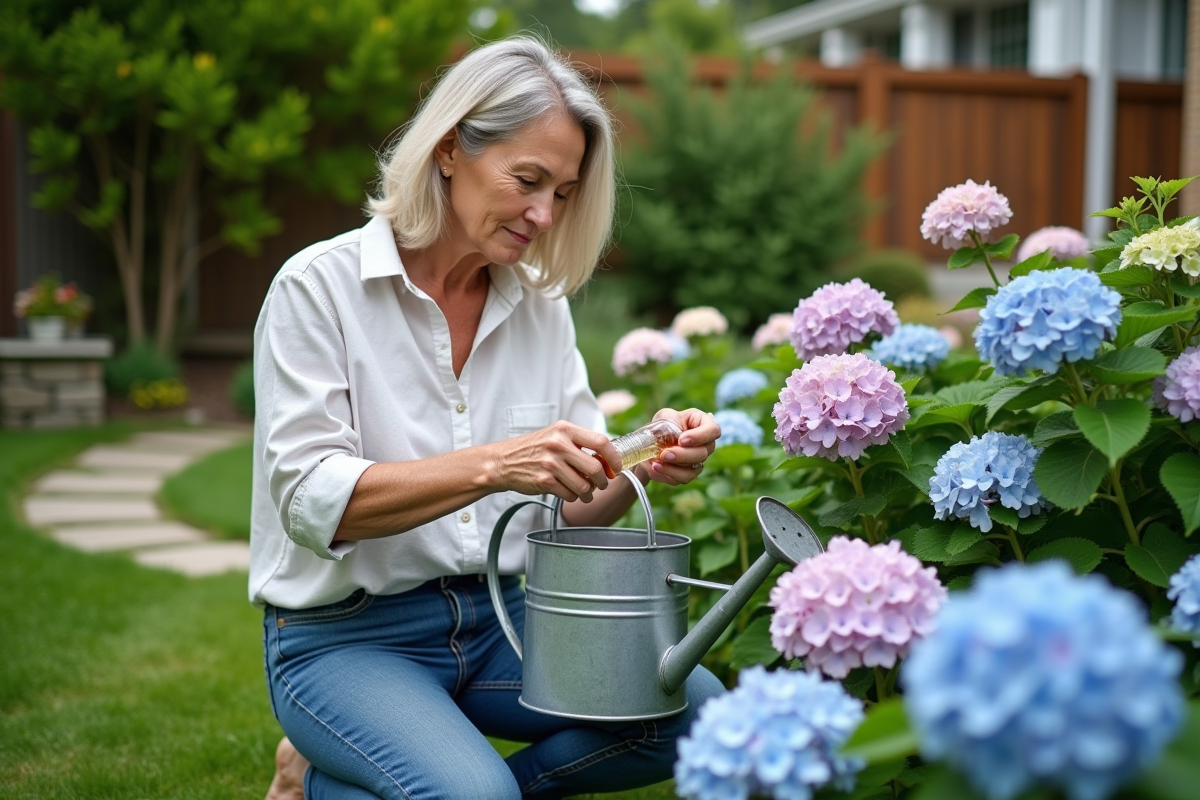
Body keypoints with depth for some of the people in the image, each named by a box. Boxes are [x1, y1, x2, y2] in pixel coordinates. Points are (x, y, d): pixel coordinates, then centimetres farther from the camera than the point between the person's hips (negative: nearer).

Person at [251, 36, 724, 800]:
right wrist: (492, 465, -30)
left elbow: (573, 505, 7)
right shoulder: (320, 286, -9)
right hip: (345, 633, -6)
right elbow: (310, 499, -18)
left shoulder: (540, 303, 7)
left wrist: (641, 466, -15)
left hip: (497, 621, 6)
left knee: (692, 707, -16)